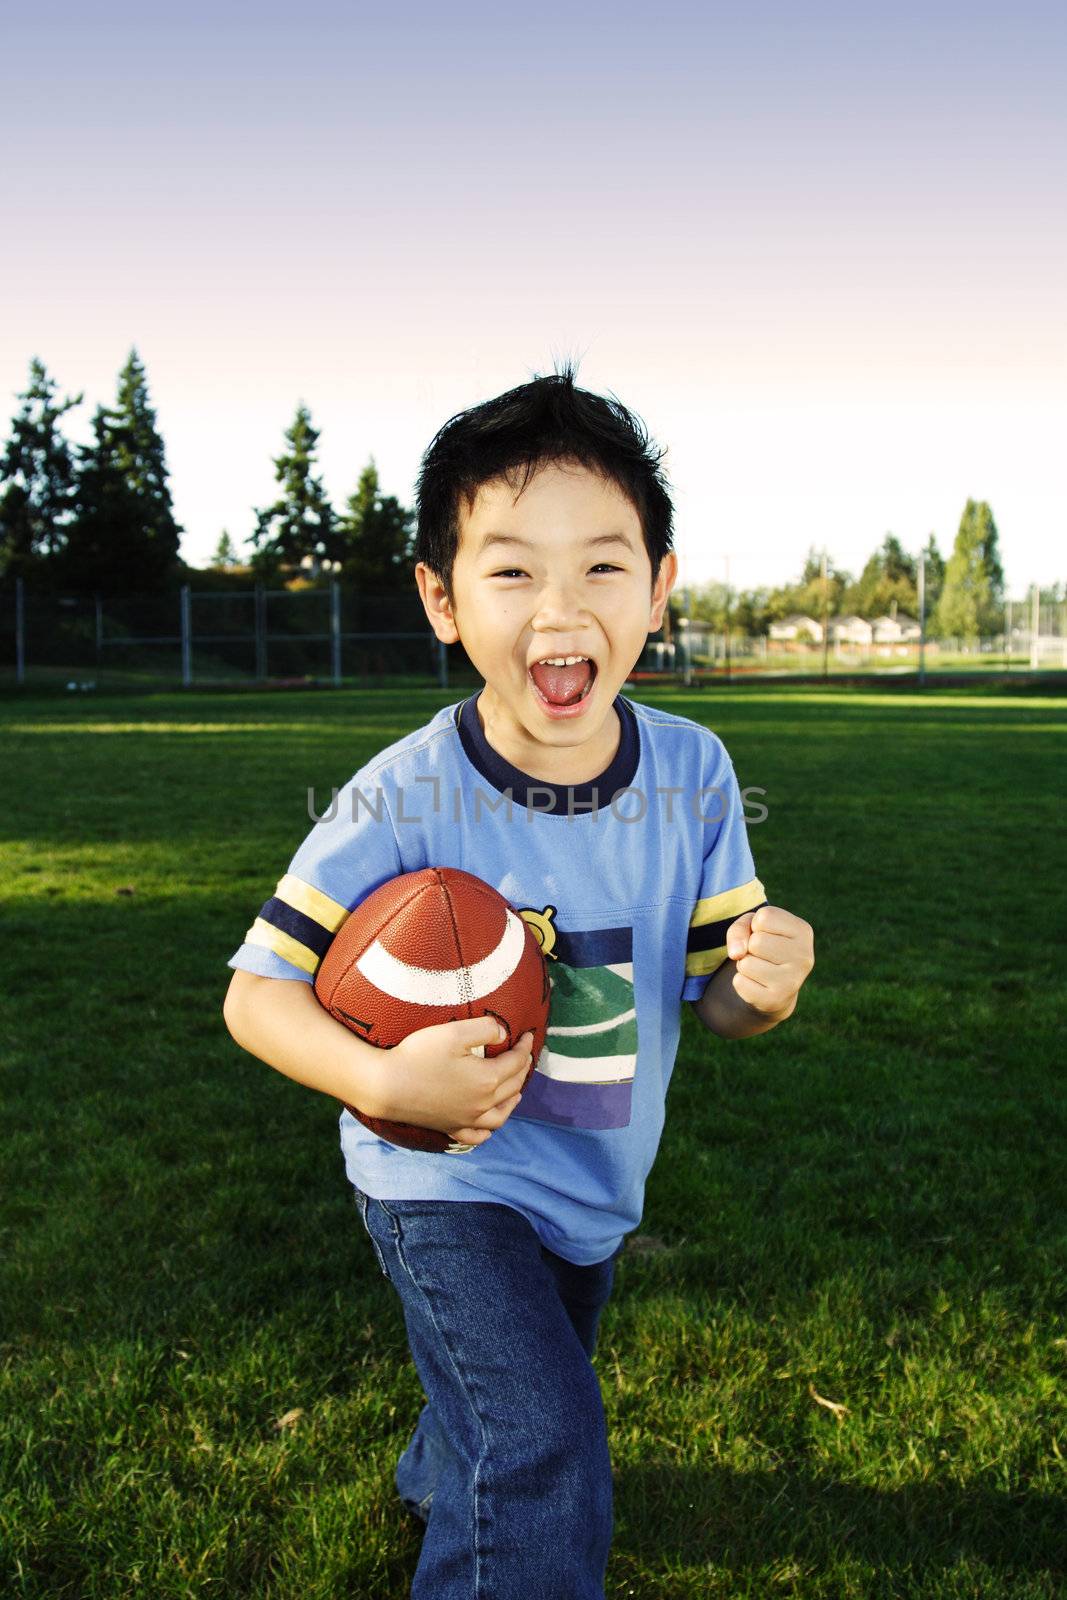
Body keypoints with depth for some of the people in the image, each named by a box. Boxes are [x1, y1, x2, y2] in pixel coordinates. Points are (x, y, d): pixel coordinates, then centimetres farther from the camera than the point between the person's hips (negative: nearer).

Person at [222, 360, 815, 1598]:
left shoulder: (692, 774, -16)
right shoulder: (400, 802, -26)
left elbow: (716, 996, -8)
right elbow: (258, 993, -19)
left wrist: (764, 985, -31)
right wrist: (384, 1083, -36)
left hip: (595, 1183, 5)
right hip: (445, 1180, -5)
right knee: (545, 1450, -20)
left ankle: (436, 1483, 62)